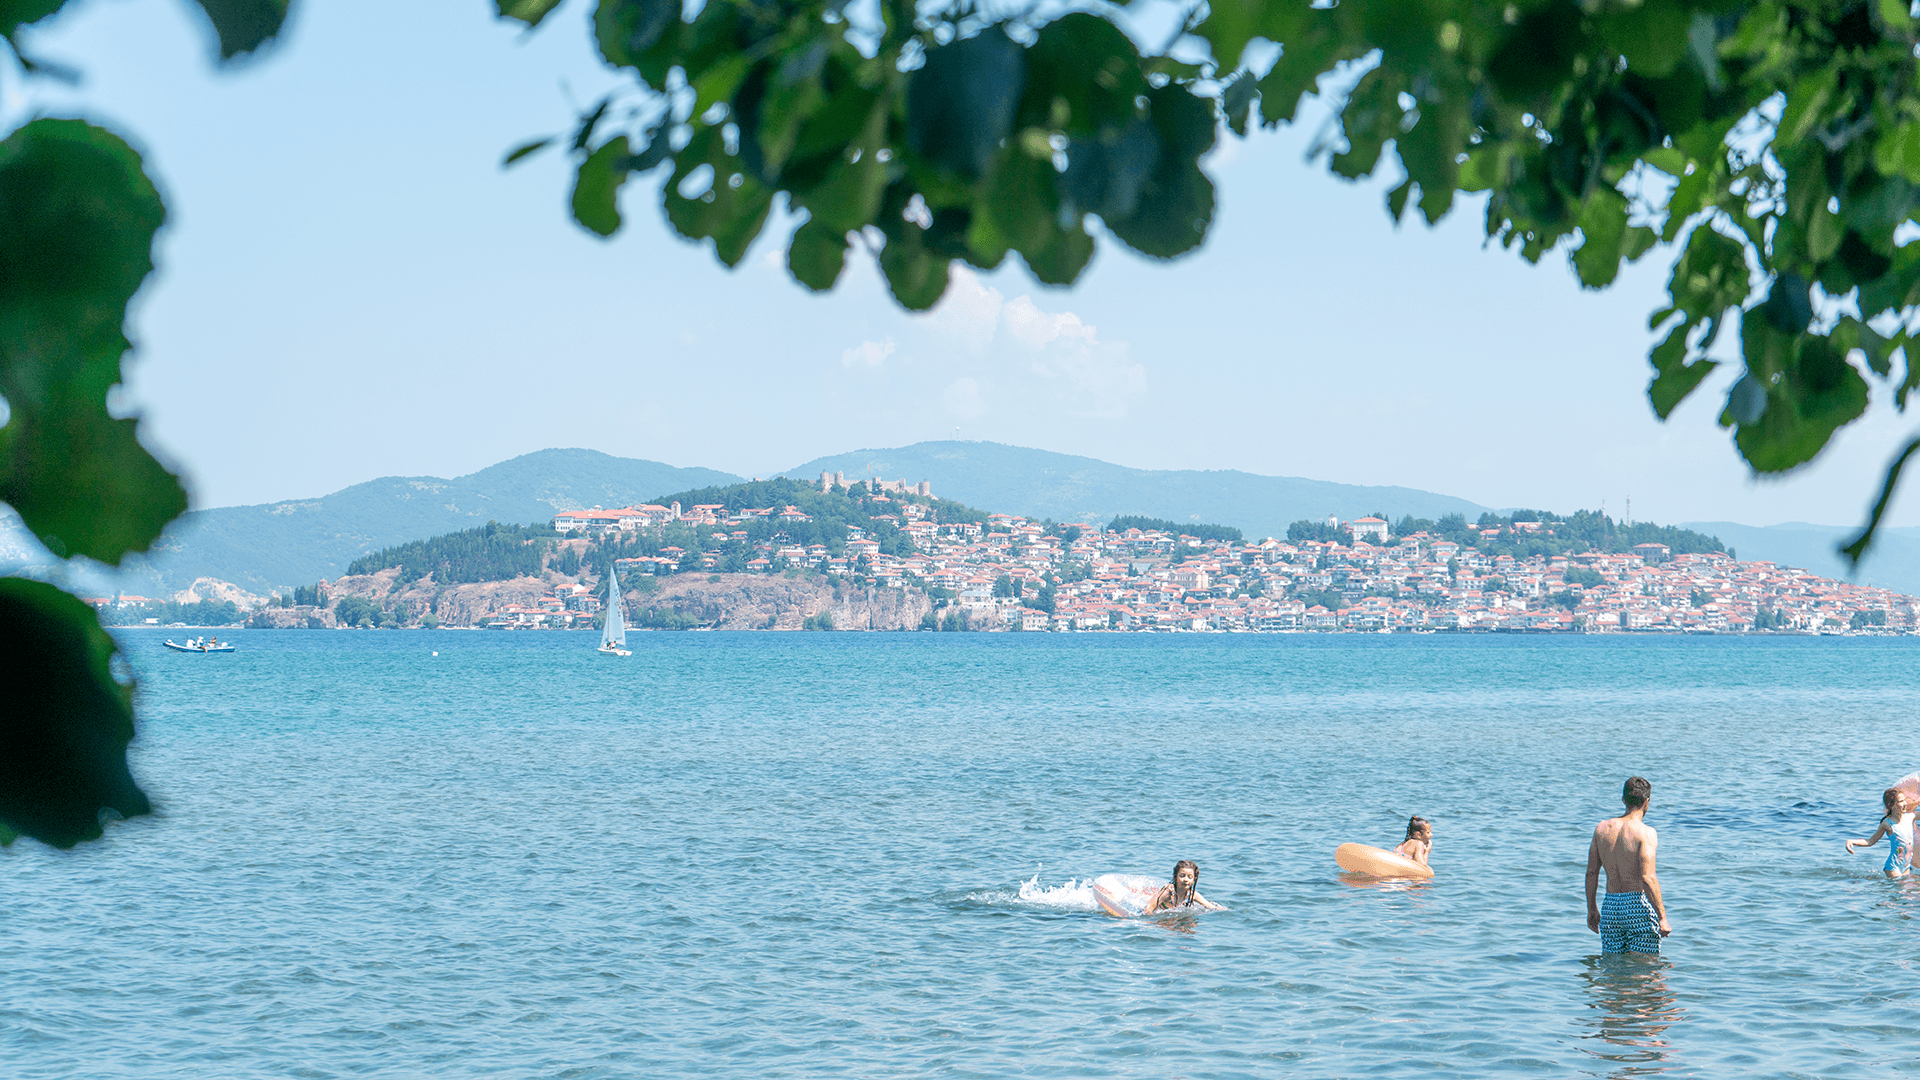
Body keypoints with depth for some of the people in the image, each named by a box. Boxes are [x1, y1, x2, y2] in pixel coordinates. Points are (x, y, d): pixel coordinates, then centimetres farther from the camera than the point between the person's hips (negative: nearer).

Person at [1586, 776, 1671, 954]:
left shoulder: (1602, 828, 5)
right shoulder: (1645, 832, -12)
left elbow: (1591, 873, 9)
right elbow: (1648, 878, -19)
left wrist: (1591, 909, 19)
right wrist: (1662, 917, -15)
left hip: (1610, 907, 5)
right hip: (1638, 906, -5)